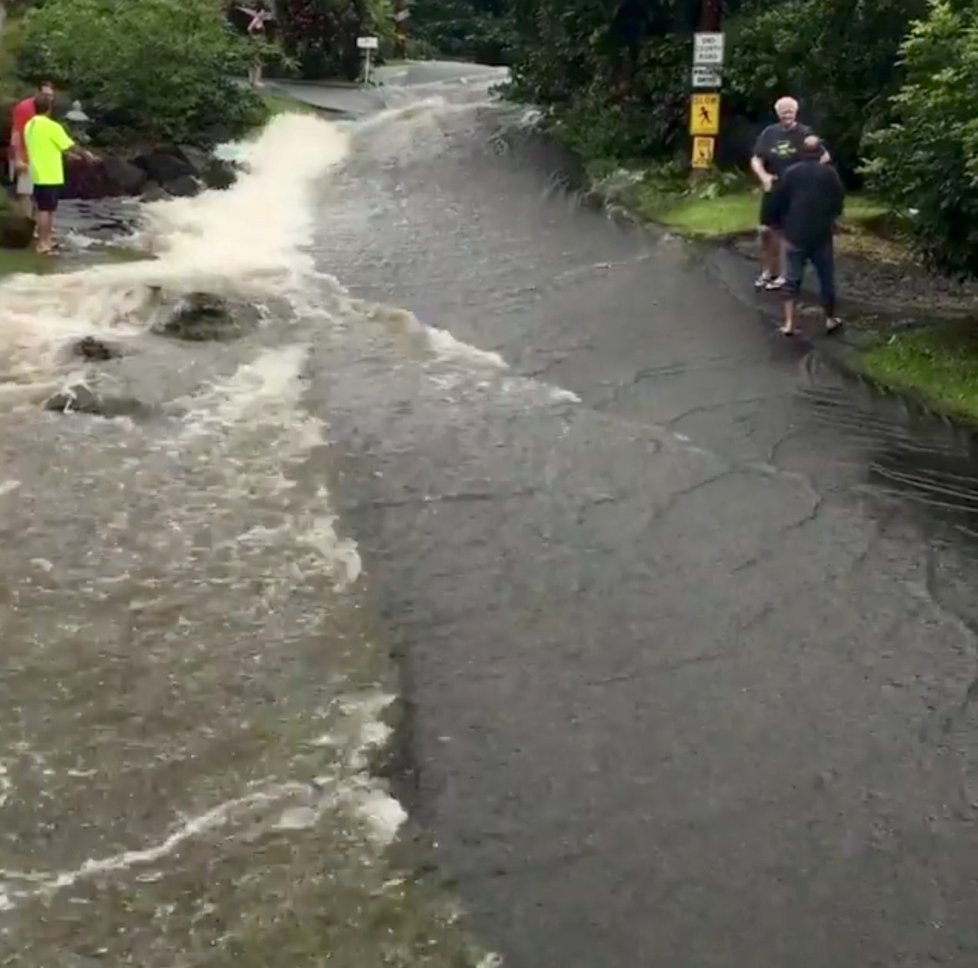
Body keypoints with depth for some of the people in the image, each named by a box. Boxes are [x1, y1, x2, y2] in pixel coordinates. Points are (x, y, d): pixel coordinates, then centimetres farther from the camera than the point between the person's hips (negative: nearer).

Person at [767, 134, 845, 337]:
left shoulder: (791, 173, -2)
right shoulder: (829, 173, -4)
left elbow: (777, 203, 1)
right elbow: (839, 202, 2)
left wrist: (784, 225, 16)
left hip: (795, 235, 1)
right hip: (821, 235, -1)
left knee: (793, 278, 4)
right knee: (826, 277, 12)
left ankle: (789, 323, -3)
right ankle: (830, 319, 20)